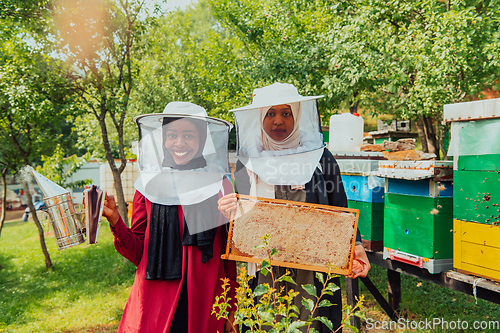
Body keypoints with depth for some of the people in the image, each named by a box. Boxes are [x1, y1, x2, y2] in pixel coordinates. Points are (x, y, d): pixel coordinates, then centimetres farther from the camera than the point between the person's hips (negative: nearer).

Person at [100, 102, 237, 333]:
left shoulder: (219, 187, -1)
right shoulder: (148, 185, 1)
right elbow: (138, 253, 3)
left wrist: (231, 309, 2)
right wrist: (114, 220, -12)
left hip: (206, 307, 0)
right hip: (154, 304, 1)